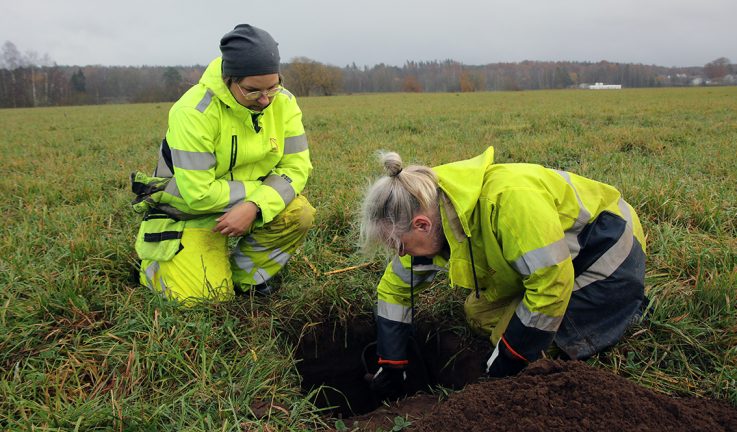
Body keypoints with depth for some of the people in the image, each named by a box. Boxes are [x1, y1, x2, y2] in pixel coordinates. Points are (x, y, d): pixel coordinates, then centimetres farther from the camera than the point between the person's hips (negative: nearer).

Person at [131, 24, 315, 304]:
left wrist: (254, 207, -30)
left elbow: (296, 167, -14)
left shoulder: (283, 103, -10)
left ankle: (244, 277, 2)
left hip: (249, 207, 5)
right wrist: (261, 188, -20)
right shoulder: (194, 112, -26)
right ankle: (153, 262, 18)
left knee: (299, 214, -23)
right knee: (208, 298, -16)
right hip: (189, 214, -4)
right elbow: (199, 194, -28)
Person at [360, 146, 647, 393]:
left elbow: (551, 285, -34)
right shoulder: (432, 211, -13)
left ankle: (626, 306, 4)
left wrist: (504, 366, -23)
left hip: (606, 247, -7)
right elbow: (394, 287, 0)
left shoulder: (507, 199, -40)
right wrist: (391, 367, 2)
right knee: (478, 314, 0)